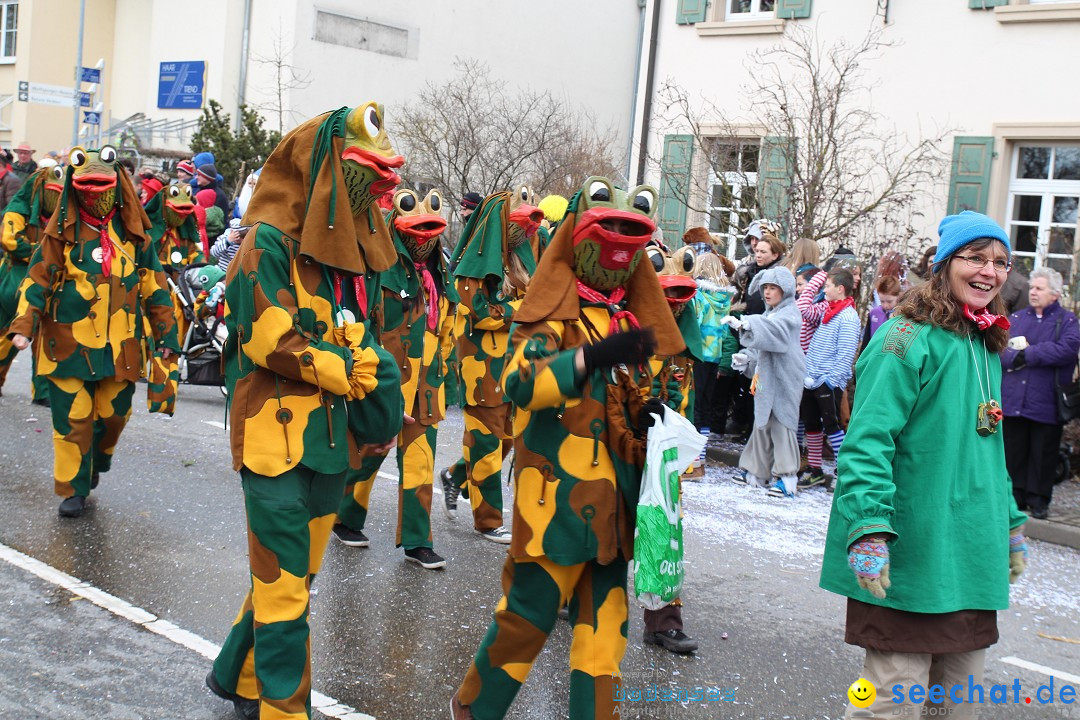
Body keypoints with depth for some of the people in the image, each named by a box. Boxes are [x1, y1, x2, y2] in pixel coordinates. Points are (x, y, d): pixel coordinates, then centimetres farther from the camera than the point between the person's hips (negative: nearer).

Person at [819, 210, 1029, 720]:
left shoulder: (986, 349, 15)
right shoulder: (910, 339, -11)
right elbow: (869, 440, -18)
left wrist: (1011, 524, 24)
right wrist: (870, 530, -26)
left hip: (973, 557, 8)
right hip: (913, 557, -8)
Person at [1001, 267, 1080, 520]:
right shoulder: (1015, 318, 12)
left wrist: (1027, 354, -14)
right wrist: (1017, 356, -20)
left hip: (1046, 403, -2)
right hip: (1013, 400, 3)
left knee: (1043, 455, 6)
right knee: (1013, 452, 8)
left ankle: (1039, 500, 18)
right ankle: (1015, 497, 20)